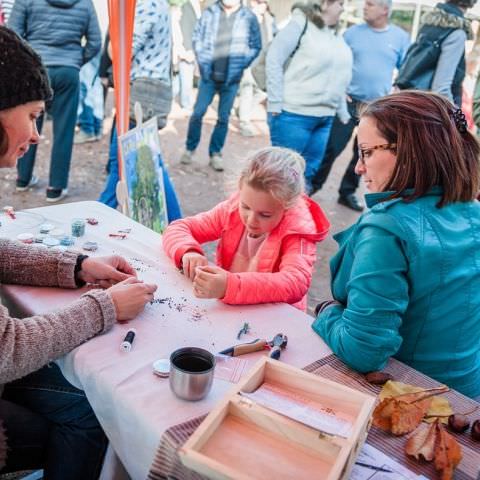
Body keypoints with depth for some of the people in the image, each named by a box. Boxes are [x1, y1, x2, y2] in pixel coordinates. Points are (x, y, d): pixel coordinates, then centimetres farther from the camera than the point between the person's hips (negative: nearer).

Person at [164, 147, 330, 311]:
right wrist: (188, 252, -21)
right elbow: (178, 228, 0)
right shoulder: (233, 209, -6)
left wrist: (230, 285, -41)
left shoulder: (298, 230, -16)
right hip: (227, 309, 2)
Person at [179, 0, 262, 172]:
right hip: (209, 74, 1)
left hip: (231, 78, -1)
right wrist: (203, 62, -3)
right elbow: (197, 37, 7)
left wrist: (240, 66, -5)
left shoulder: (249, 17, -3)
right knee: (198, 112, 1)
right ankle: (190, 148, 17)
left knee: (223, 118, 5)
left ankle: (215, 153, 18)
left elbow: (256, 46, 2)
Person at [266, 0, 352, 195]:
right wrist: (275, 104, -15)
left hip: (324, 118, 7)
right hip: (294, 114, -7)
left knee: (308, 172, 11)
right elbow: (273, 60, -10)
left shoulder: (337, 37, 15)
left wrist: (343, 113, 16)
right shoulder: (301, 24, -5)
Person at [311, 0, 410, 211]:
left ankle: (347, 192, 23)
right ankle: (313, 184, 14)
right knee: (332, 148, -2)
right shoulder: (353, 32, 0)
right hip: (349, 102, -1)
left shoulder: (400, 37, 2)